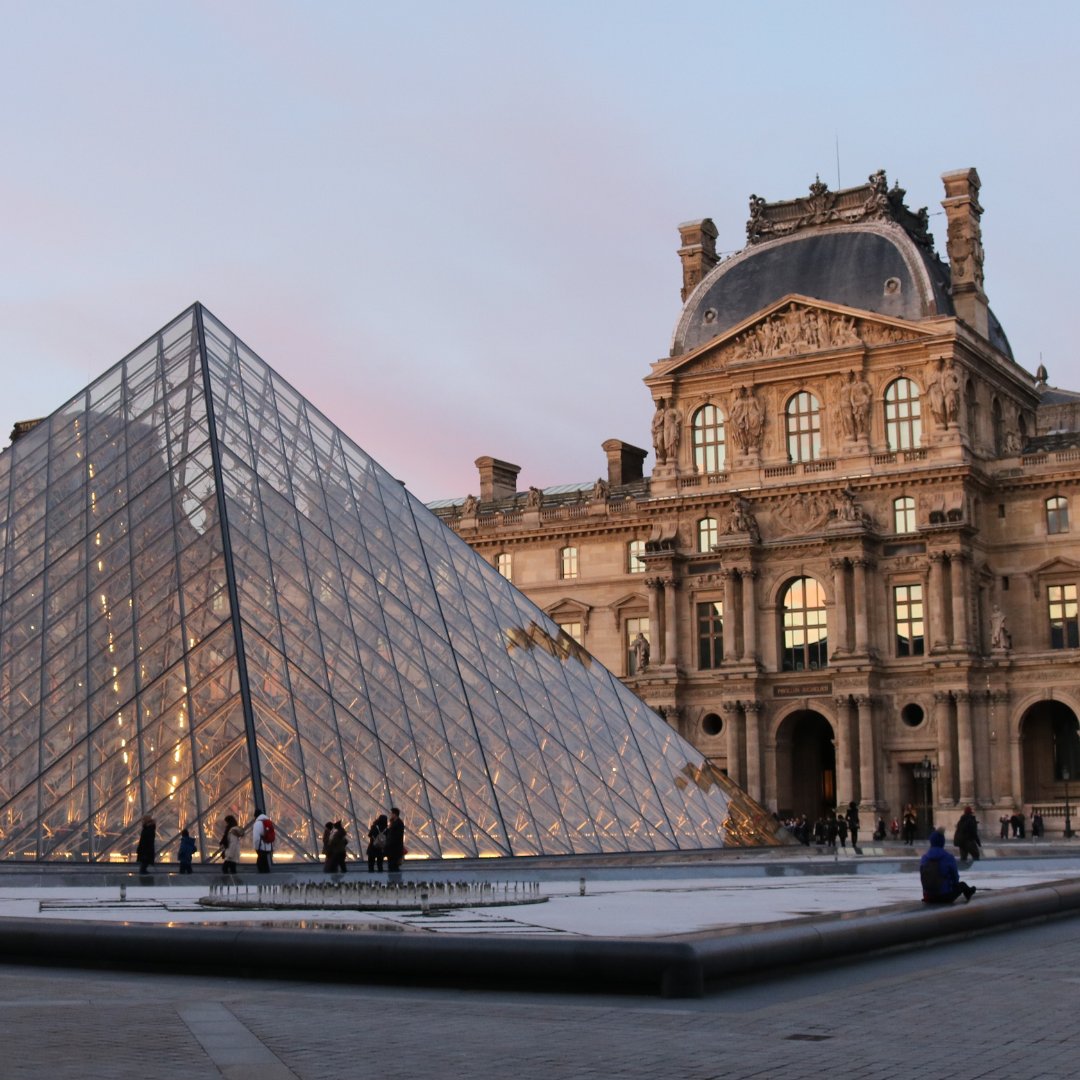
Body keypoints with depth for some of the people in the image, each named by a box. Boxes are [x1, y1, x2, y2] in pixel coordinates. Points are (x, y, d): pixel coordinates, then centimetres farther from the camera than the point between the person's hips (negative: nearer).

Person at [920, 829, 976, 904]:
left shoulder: (923, 858, -4)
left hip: (929, 897, 3)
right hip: (946, 896, -3)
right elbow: (955, 877, -4)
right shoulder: (948, 857, -14)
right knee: (962, 885, 30)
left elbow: (922, 879, 5)